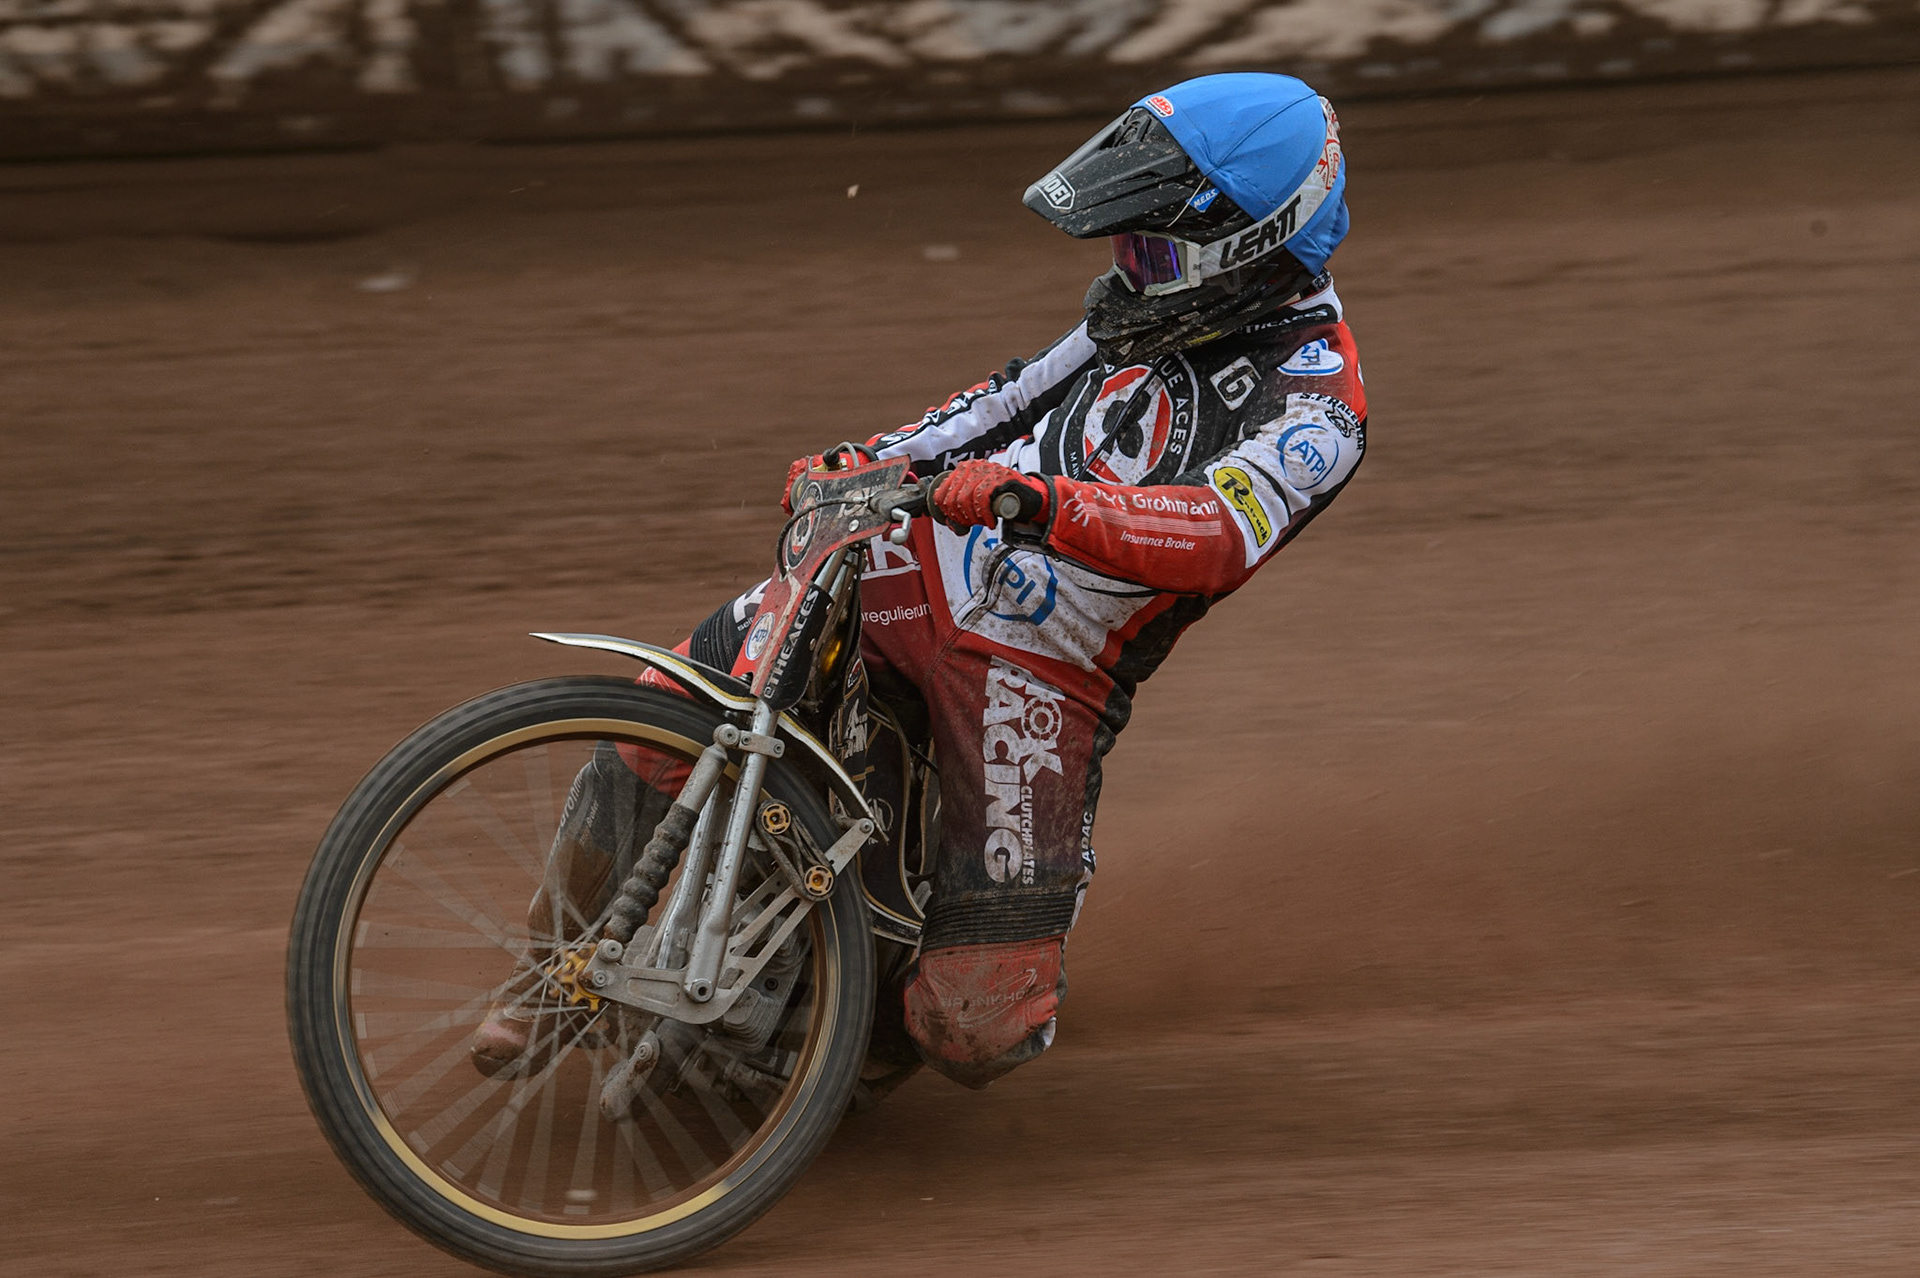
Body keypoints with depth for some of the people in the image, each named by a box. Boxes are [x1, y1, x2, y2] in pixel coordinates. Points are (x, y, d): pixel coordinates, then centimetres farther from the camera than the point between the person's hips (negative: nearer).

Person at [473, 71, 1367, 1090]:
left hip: (1041, 678, -6)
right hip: (920, 561, 6)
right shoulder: (1171, 302, 8)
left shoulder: (1316, 410, -15)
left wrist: (1042, 502, -47)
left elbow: (1221, 535, -33)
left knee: (973, 1037, -10)